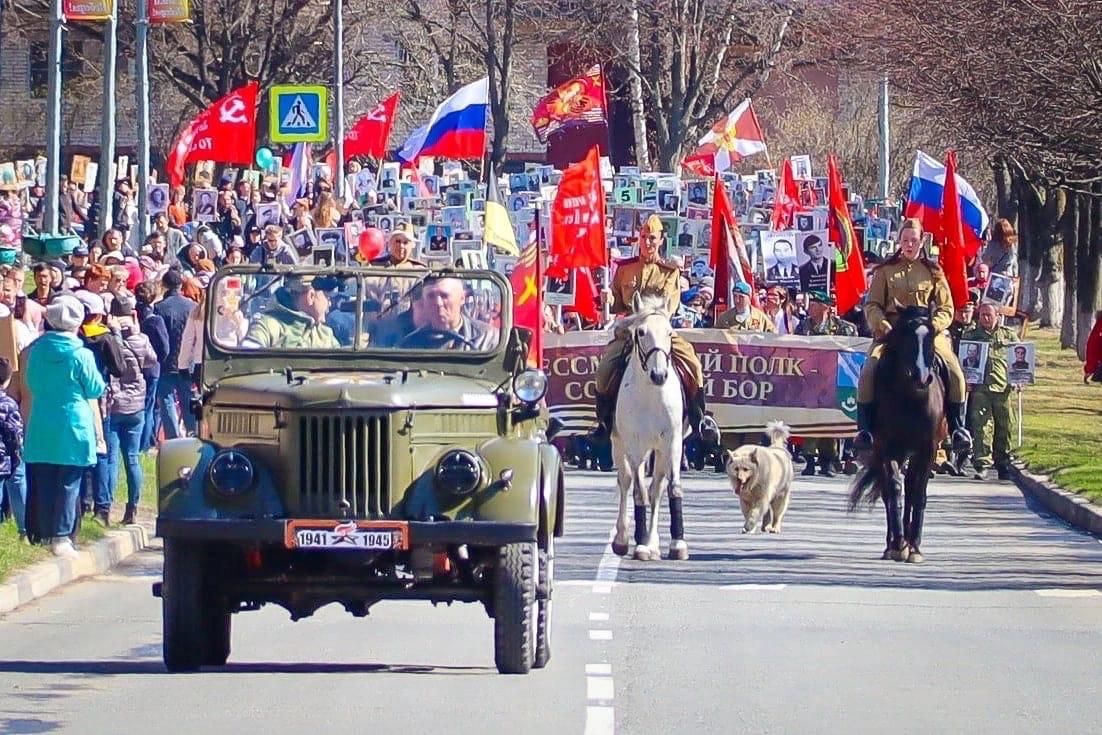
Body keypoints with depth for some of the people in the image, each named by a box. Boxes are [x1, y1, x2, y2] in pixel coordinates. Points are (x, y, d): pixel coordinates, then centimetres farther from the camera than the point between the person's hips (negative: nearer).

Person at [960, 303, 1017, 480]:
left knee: (1003, 428, 7)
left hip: (1003, 387, 2)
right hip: (979, 387, -2)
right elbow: (962, 360, 8)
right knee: (980, 426, -11)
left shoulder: (1009, 335, 15)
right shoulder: (970, 336, 11)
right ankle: (981, 464, -13)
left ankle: (1003, 465, 18)